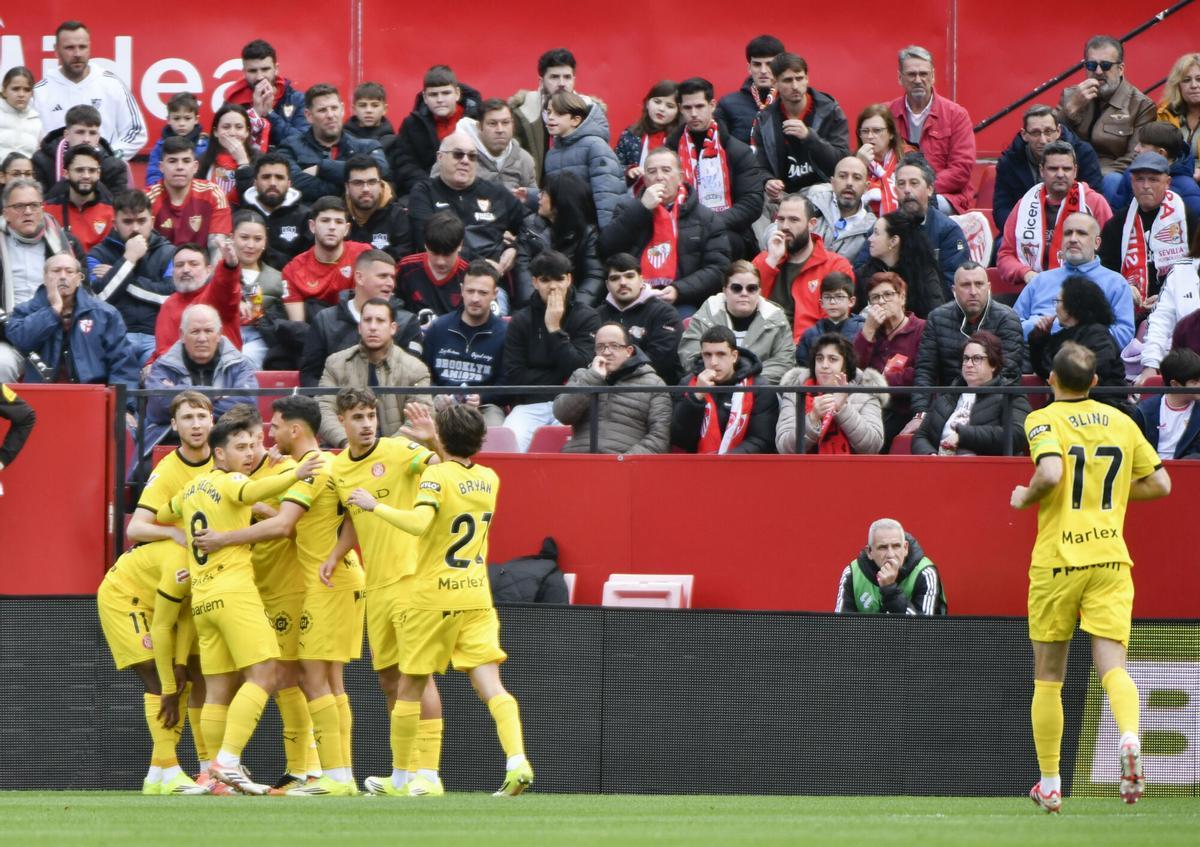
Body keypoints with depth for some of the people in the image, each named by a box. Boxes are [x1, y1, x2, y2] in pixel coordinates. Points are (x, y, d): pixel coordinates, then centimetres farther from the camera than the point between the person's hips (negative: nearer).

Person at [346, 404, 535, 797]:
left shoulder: (436, 476, -14)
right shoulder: (489, 479, 6)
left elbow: (419, 521, -30)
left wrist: (375, 505, -21)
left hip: (434, 599, -5)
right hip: (477, 598, 5)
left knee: (409, 690, 10)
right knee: (491, 687, -4)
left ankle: (397, 778, 19)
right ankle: (517, 760, -25)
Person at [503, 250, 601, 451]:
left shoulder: (587, 317, 4)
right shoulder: (521, 321, 9)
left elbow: (579, 370, -8)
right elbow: (513, 377, 0)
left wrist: (555, 329, -8)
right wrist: (560, 377, -3)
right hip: (530, 405, 1)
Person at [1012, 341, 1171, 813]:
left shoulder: (1044, 421, -5)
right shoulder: (1121, 422, 9)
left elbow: (1050, 473, -23)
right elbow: (1160, 484, 14)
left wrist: (1024, 497, -4)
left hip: (1057, 561, -2)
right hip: (1111, 558, 2)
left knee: (1048, 678, 10)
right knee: (1112, 666, -5)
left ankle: (1049, 785, 15)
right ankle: (1129, 737, -36)